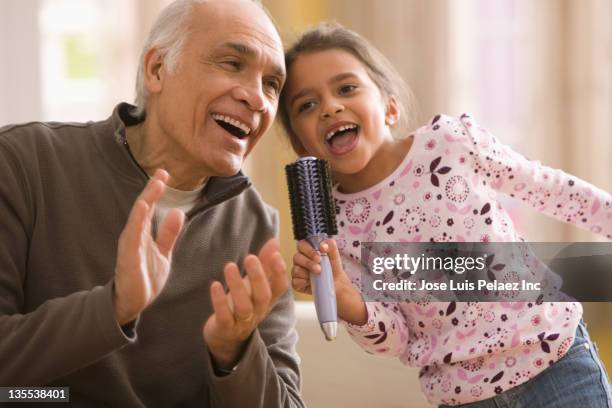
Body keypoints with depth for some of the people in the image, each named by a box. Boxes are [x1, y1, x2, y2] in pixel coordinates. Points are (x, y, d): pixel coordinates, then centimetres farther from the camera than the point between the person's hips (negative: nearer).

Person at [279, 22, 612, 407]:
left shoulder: (452, 139, -13)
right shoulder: (332, 225, -8)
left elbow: (550, 189, 2)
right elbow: (396, 342, -5)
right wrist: (346, 302, -24)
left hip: (553, 357, -1)